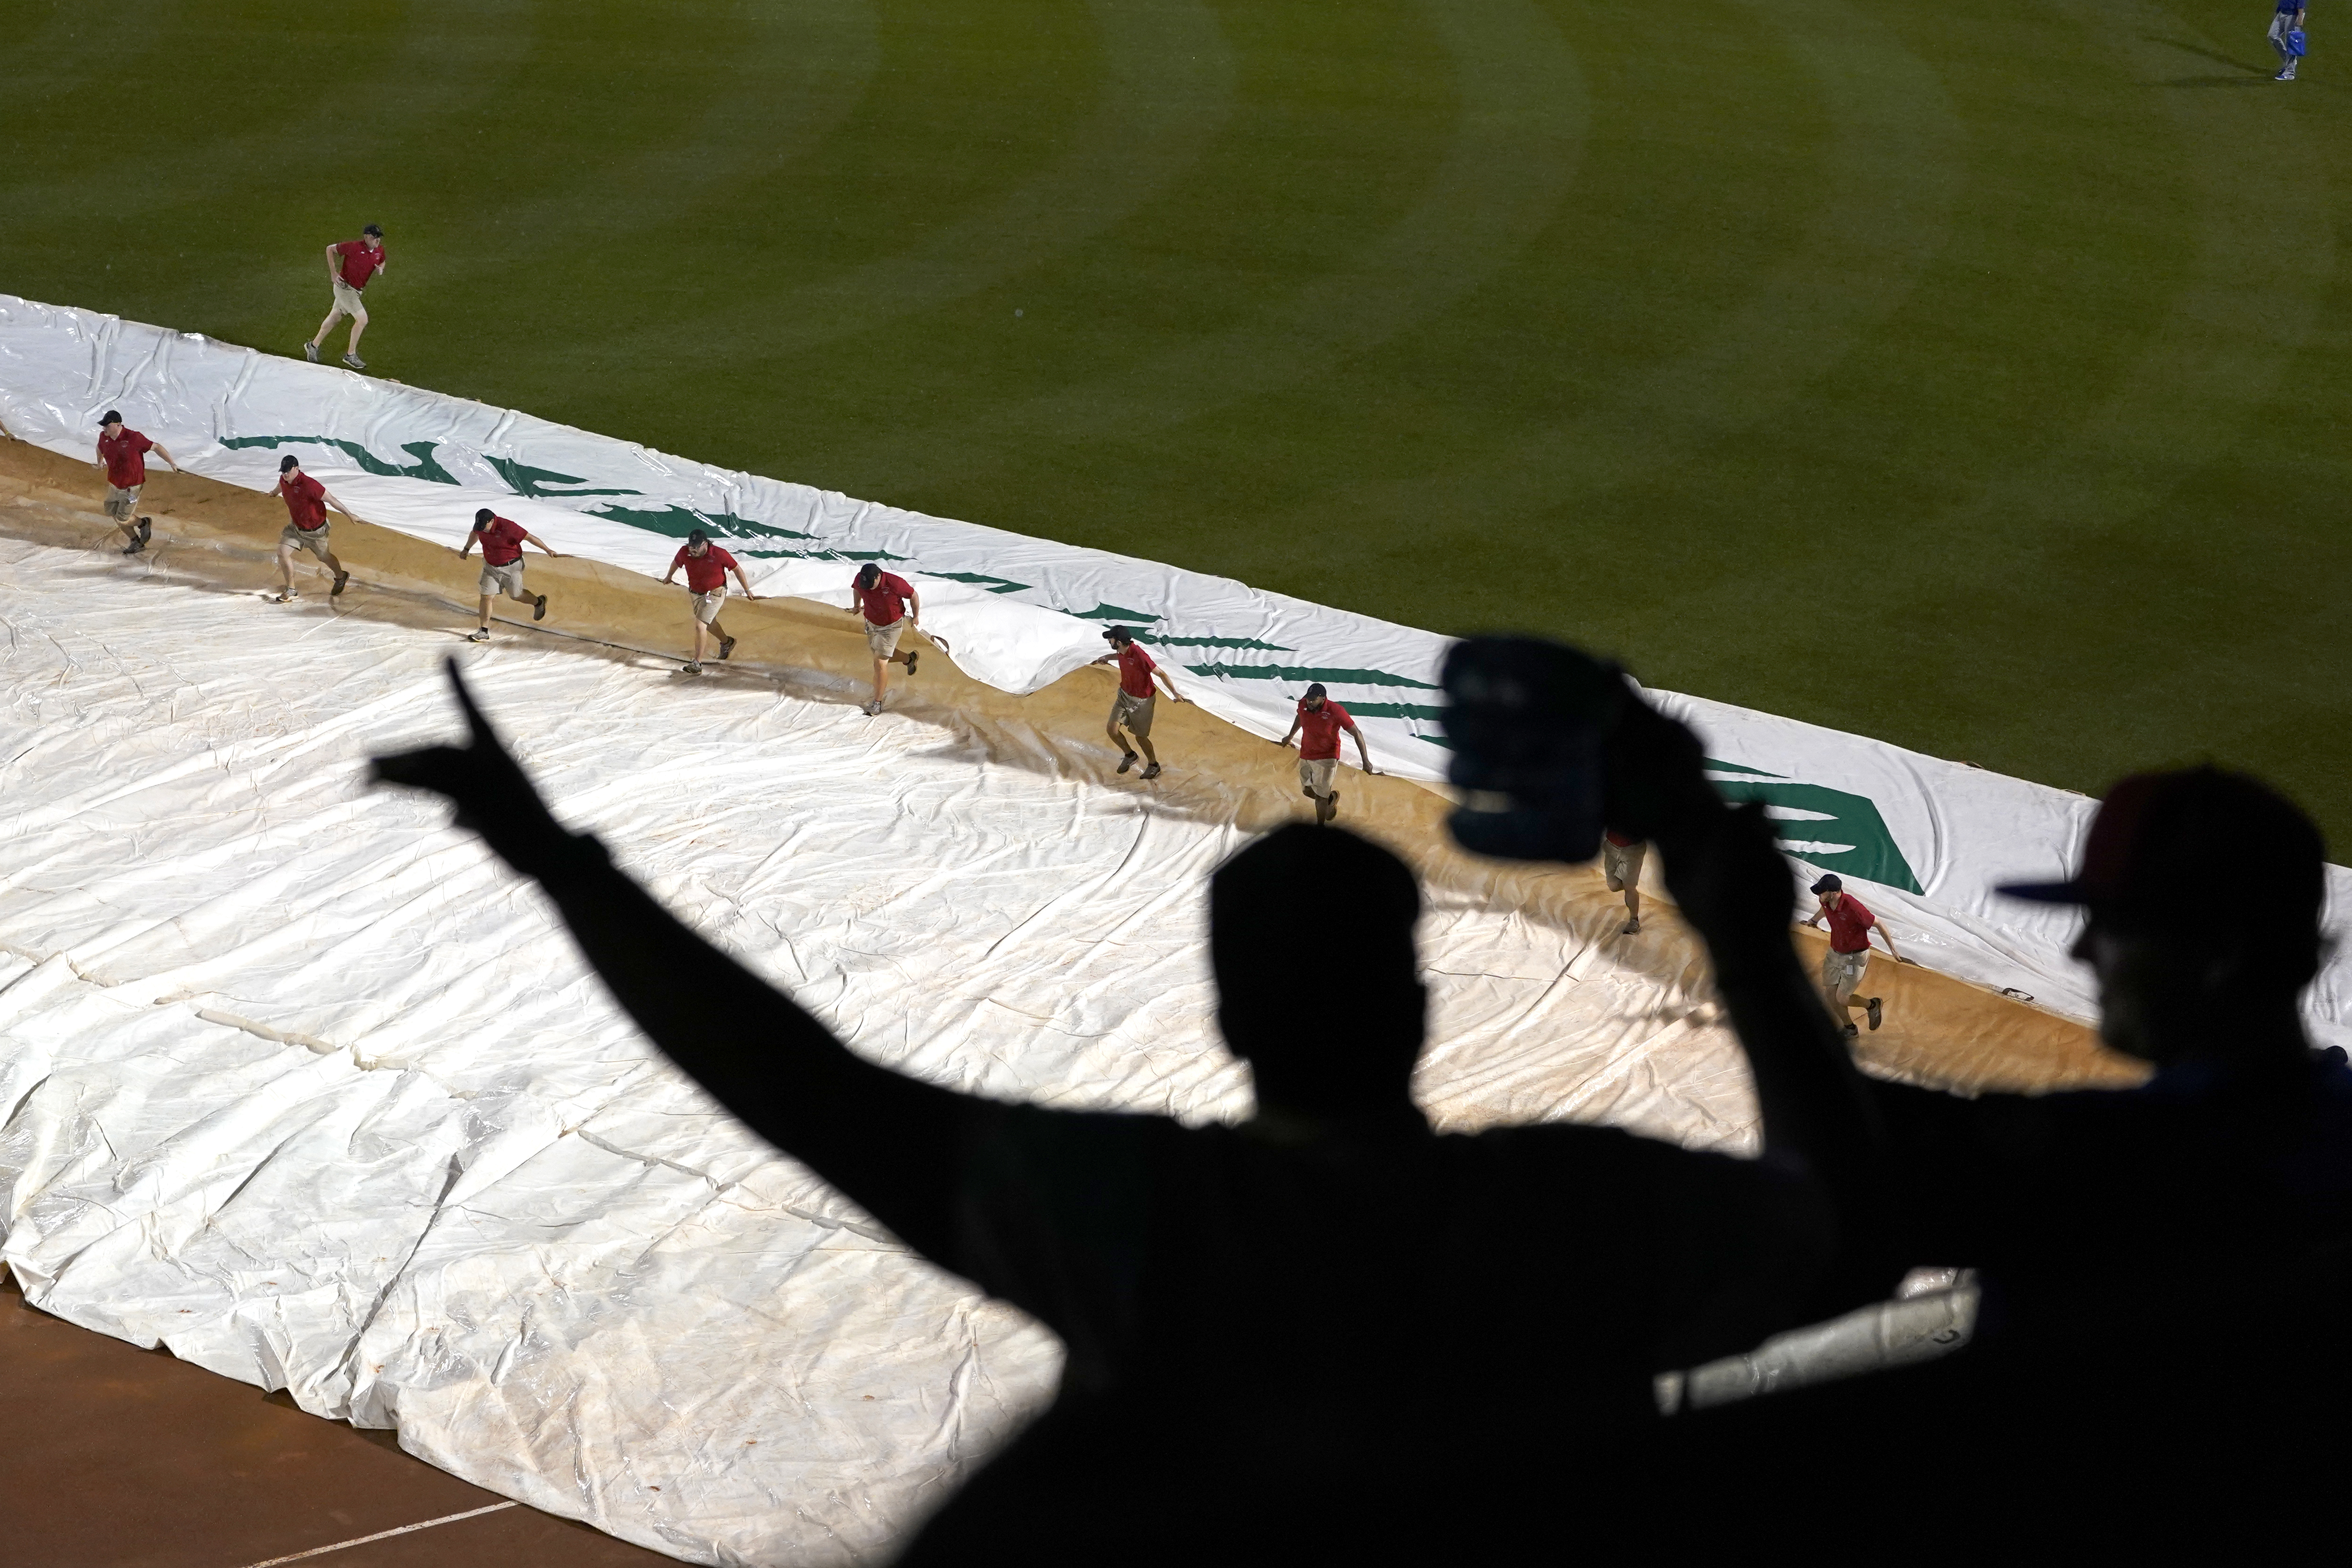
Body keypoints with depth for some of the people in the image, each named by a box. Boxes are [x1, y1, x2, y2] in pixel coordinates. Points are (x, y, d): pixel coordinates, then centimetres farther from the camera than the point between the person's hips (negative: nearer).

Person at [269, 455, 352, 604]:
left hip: (315, 530, -6)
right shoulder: (284, 480, -11)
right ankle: (291, 591, 9)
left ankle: (341, 577, 48)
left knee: (323, 556, 16)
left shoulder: (308, 485, -34)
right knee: (283, 553, -7)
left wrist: (350, 515, -22)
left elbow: (331, 500, -27)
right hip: (296, 527, 6)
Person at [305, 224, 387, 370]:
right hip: (345, 286, -8)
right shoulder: (354, 247, -22)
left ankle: (313, 346, 34)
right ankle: (351, 356, -1)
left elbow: (382, 262, 21)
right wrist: (333, 273, -13)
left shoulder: (379, 251, -2)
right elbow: (330, 249, -11)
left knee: (334, 318, 19)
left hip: (356, 291, 8)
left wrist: (380, 269, -5)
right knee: (362, 319, -13)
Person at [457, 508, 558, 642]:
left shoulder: (507, 527, -29)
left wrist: (548, 550, -20)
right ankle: (484, 632, 5)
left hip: (511, 567, -5)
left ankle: (539, 602, 43)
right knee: (486, 597, -2)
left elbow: (529, 537, -22)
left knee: (516, 596, 11)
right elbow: (474, 534, 17)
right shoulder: (481, 527, -9)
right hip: (490, 567, 5)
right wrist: (467, 549, 32)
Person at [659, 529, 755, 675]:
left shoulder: (719, 555, -25)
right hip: (695, 593, 6)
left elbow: (737, 570, -10)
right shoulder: (684, 552, -15)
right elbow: (676, 563, 10)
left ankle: (697, 663, -14)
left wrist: (747, 591, -2)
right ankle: (727, 642, 54)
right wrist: (669, 577, 29)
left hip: (715, 594, -6)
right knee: (709, 623, 25)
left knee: (700, 625, -17)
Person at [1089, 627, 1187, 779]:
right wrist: (1108, 657, 7)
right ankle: (1129, 755, 30)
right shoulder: (1122, 652, -10)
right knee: (1112, 730, 1)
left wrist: (1175, 694, -27)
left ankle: (1153, 765, 35)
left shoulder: (1139, 656, -33)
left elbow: (1161, 675, -26)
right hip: (1124, 695, 7)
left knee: (1140, 737, 9)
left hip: (1141, 702, -7)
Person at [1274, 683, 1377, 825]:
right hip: (1305, 756, 5)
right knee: (1308, 791, 14)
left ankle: (1320, 827, 17)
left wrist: (1365, 761, -17)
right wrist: (1290, 737, 34)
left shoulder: (1335, 711, -24)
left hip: (1326, 758, -5)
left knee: (1320, 796, -1)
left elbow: (1357, 734, -15)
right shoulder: (1303, 705, -10)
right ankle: (1331, 797, 44)